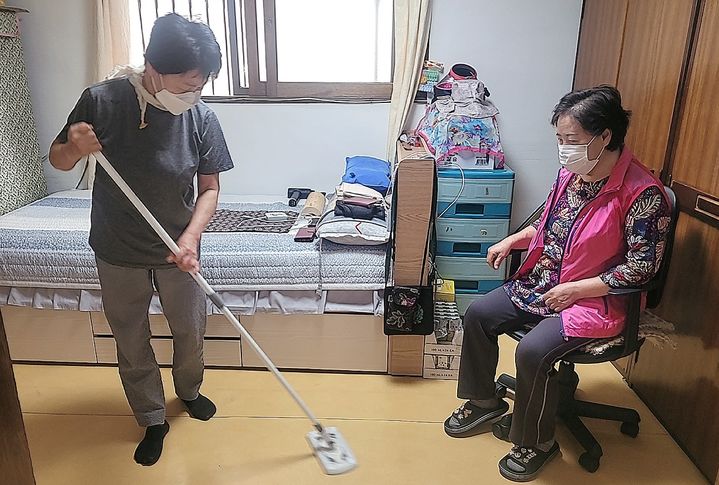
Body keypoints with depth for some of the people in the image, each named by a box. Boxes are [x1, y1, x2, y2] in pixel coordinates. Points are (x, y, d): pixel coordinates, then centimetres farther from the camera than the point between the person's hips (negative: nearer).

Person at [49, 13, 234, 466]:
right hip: (118, 253, 0)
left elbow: (210, 188, -8)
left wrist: (191, 237, -23)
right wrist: (75, 147, -26)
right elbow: (58, 160, -2)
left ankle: (189, 390, 48)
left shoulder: (202, 118, -14)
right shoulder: (102, 100, -16)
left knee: (190, 331, 17)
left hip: (177, 251, 1)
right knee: (132, 342, 14)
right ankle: (153, 420, 36)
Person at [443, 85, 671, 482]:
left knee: (532, 352, -26)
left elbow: (641, 267, -17)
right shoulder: (571, 171, 0)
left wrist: (576, 289, -19)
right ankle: (484, 401, 19)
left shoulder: (642, 193, -20)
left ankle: (538, 443, 2)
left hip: (595, 301, -7)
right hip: (541, 285, 8)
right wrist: (513, 239, -2)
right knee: (478, 315, -2)